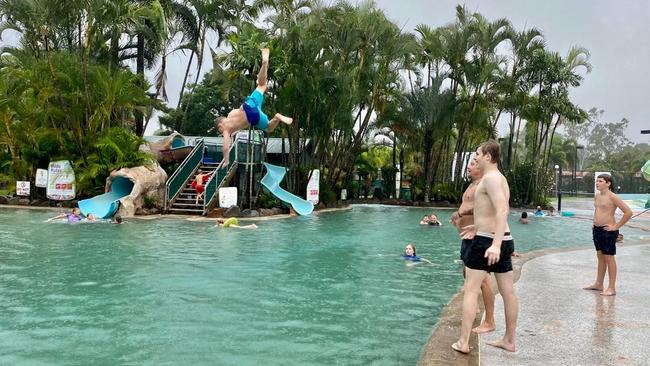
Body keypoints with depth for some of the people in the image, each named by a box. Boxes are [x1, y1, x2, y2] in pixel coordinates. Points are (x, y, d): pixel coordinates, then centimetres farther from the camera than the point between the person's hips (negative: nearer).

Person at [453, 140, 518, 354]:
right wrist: (478, 226, 34)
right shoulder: (499, 178, 17)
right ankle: (509, 341, 23)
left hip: (487, 240, -10)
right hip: (503, 240, 10)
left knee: (470, 291, -3)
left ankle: (463, 342, 0)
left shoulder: (490, 178, -14)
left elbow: (502, 211, -27)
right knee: (508, 292, 12)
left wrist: (495, 244, -35)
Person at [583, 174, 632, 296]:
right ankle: (598, 284, 24)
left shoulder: (612, 197, -15)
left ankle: (612, 288, 7)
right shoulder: (597, 196, 9)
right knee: (600, 257, 15)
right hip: (597, 230, 8)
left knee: (609, 258, -1)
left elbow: (628, 212, -19)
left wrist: (616, 226, -15)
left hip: (608, 231, -8)